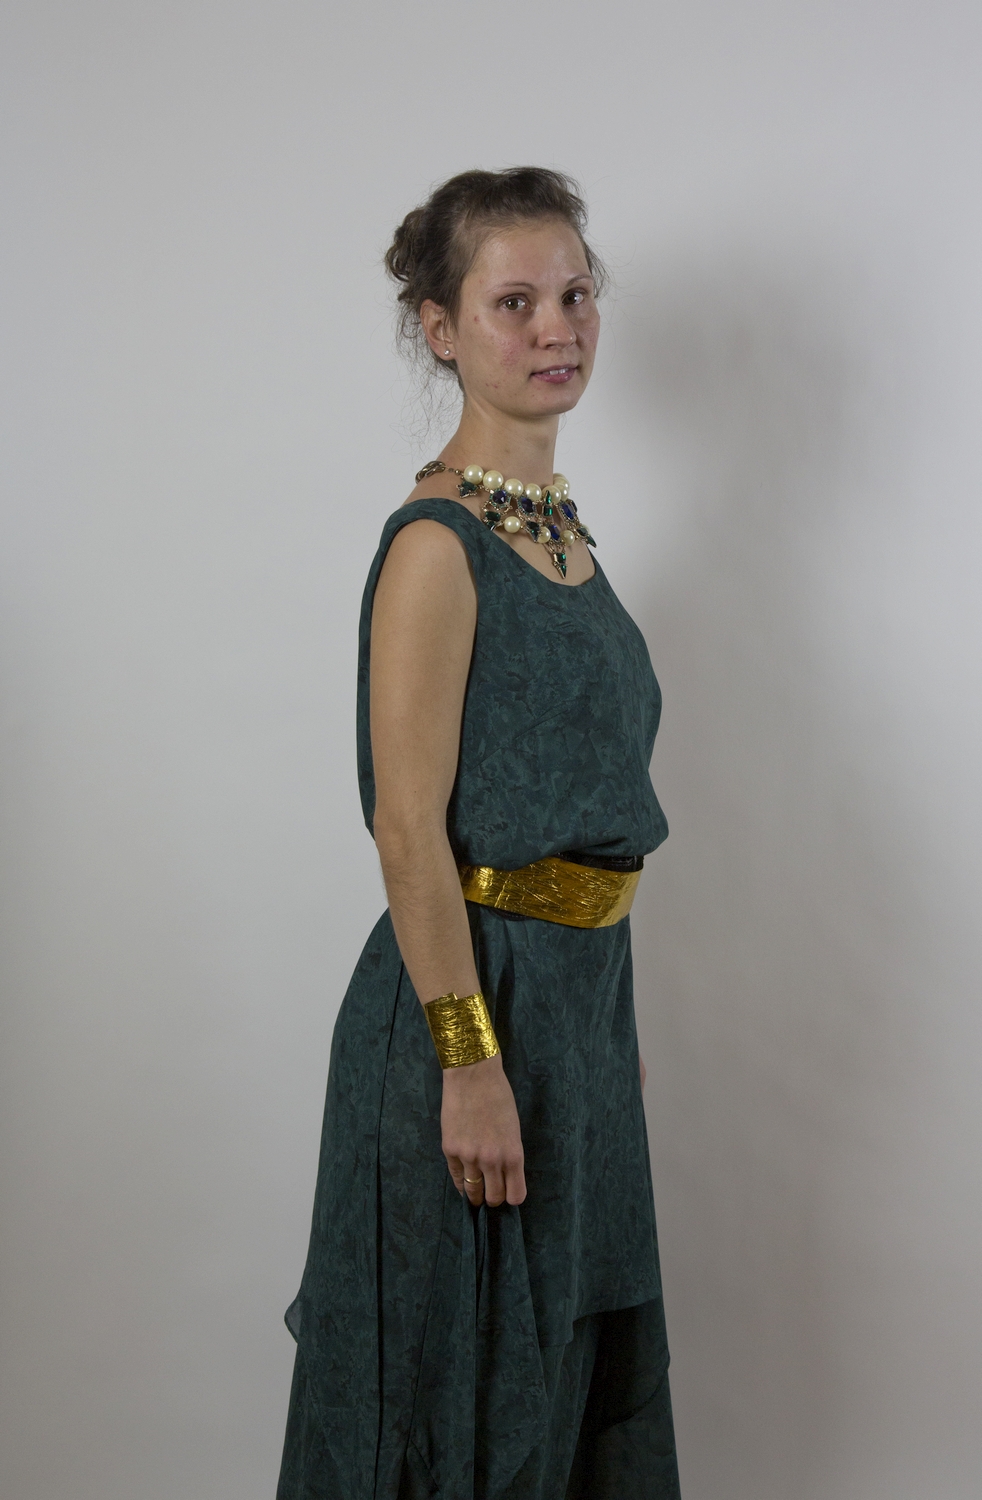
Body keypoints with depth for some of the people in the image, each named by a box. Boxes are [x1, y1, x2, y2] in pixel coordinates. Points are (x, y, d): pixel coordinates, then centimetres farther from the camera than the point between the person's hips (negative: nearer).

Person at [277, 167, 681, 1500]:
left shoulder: (560, 524, 10)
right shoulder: (437, 543, -16)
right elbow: (410, 827, -20)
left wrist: (606, 1013, 18)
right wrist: (470, 1059, -22)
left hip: (582, 989, 9)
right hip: (477, 986, -8)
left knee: (575, 1360, 19)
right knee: (467, 1382, 7)